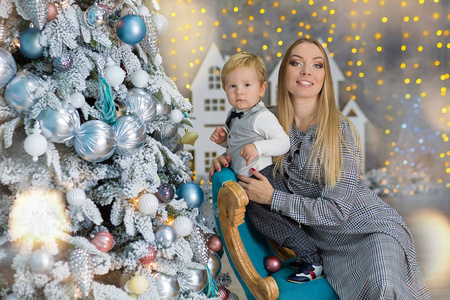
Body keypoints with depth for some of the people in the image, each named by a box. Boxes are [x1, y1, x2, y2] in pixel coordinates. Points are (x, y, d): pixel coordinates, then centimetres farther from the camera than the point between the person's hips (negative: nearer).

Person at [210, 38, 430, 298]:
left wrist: (271, 197, -18)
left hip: (371, 226, -4)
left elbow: (336, 210, -17)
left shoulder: (342, 130, -15)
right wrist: (227, 159, -3)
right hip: (326, 240, 4)